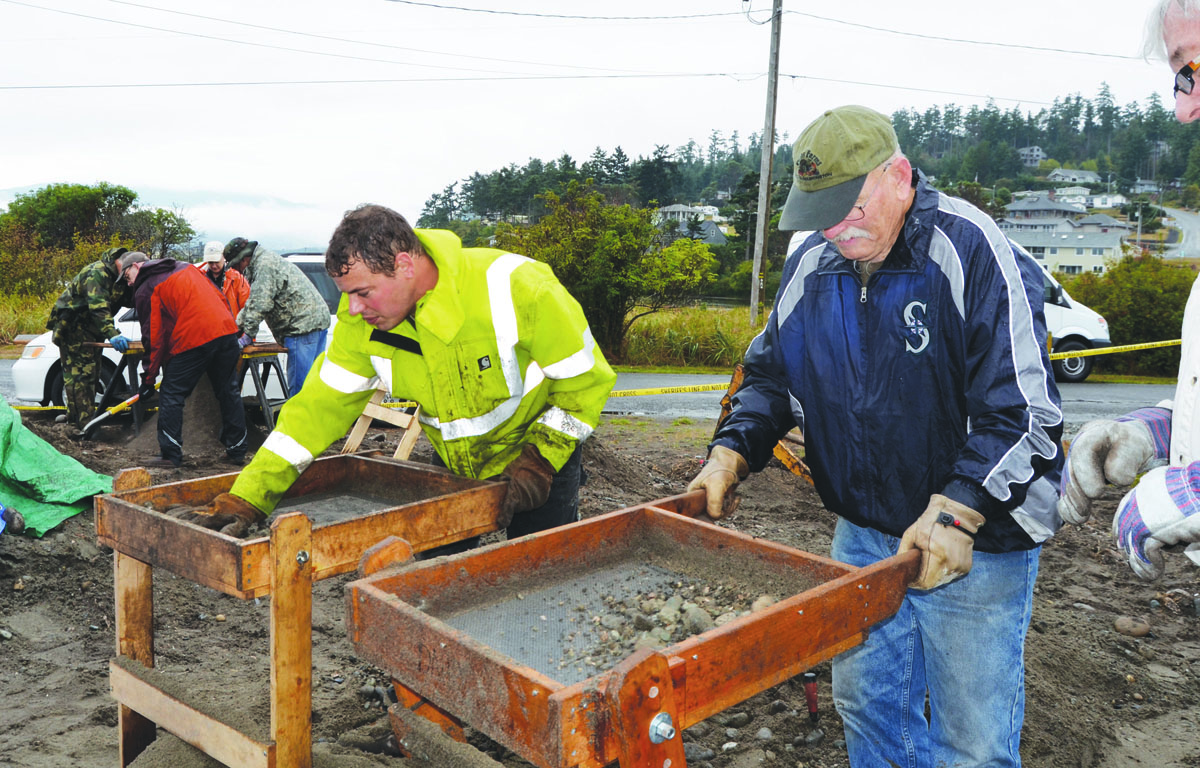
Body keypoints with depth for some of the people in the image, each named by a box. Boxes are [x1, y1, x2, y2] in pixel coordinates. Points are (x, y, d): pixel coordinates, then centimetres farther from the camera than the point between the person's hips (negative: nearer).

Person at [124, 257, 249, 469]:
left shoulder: (144, 291, 6)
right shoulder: (186, 268, 24)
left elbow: (153, 336, 2)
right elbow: (220, 298, 22)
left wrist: (149, 378, 9)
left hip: (193, 339, -6)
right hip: (226, 331, 6)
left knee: (171, 394, 6)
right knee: (229, 392, 14)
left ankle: (170, 455, 7)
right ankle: (237, 451, 20)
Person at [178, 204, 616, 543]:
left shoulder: (517, 289, -30)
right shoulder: (361, 321, -16)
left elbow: (585, 379, -20)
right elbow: (322, 406, -13)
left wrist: (540, 459, -24)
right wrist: (247, 496, -19)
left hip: (541, 457, -4)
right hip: (453, 465, 4)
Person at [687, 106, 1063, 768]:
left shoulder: (973, 252, -18)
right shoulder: (810, 263, 0)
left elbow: (1022, 408, -20)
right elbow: (772, 373, 11)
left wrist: (956, 510, -29)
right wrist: (732, 451, -4)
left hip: (975, 545, -5)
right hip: (861, 536, 6)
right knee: (866, 705, 19)